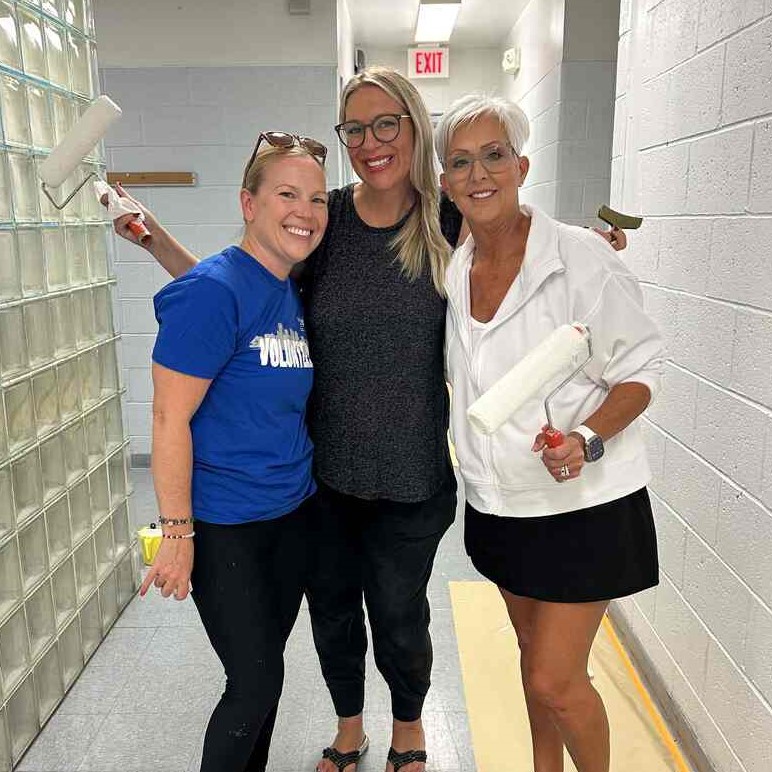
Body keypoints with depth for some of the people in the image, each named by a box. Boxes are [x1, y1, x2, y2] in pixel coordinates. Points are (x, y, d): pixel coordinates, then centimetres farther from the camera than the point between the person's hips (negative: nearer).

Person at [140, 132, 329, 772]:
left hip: (294, 513, 7)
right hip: (225, 527, -7)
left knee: (266, 668, 19)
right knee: (257, 680, 4)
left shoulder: (293, 294, 4)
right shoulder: (214, 290, -19)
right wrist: (177, 533, -17)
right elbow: (170, 418, -19)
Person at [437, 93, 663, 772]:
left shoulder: (581, 257, -16)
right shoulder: (452, 270, 1)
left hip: (583, 503, -5)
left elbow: (642, 367, -11)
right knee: (534, 652, 22)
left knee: (555, 680, 0)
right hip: (500, 501, 6)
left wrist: (586, 438, -26)